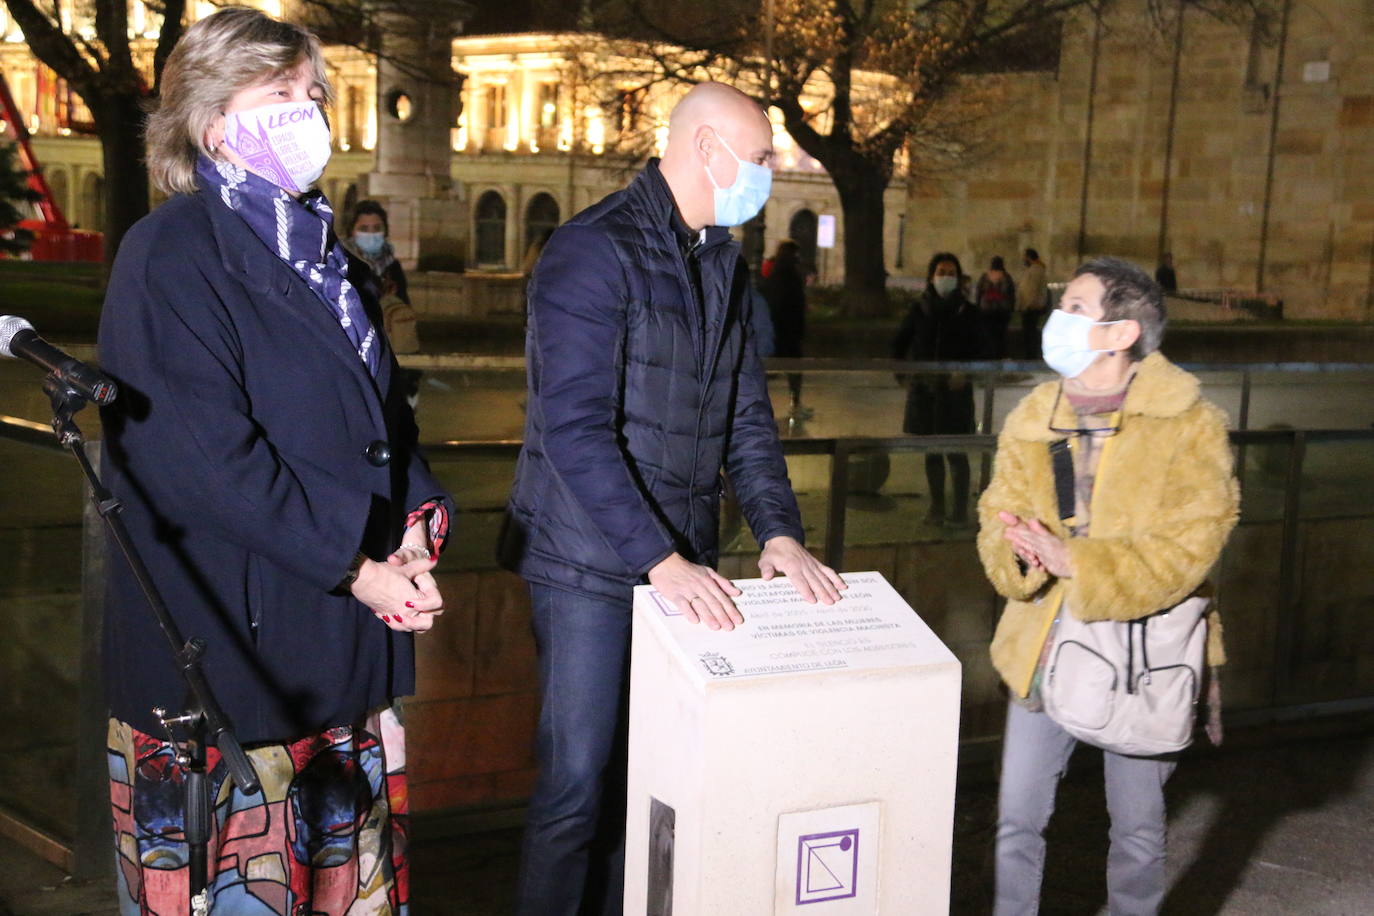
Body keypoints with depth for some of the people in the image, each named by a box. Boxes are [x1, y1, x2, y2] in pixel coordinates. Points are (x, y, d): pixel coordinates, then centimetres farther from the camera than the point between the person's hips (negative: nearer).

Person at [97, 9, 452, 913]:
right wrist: (356, 566, -18)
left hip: (346, 644, 8)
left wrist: (415, 529, -3)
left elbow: (384, 406, 15)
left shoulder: (320, 251, 14)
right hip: (228, 642, -7)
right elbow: (206, 456, -19)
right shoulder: (172, 255, -11)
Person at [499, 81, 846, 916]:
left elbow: (747, 415, 11)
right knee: (580, 781, -1)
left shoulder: (724, 262, 11)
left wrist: (779, 530, -4)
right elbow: (575, 428, -22)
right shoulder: (594, 251, -14)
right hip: (591, 563, -7)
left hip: (681, 560, 7)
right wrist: (660, 560, -27)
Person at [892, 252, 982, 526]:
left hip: (955, 388, -2)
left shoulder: (967, 312, 0)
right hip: (924, 387, 2)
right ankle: (937, 506, 18)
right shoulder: (920, 309, 4)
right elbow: (900, 342, 12)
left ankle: (960, 508, 4)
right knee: (932, 450, 9)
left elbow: (975, 350, -1)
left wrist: (964, 372, -19)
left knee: (956, 451, -4)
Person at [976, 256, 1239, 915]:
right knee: (1016, 823, 10)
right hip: (1043, 649, 3)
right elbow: (998, 518, -1)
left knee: (1137, 830, 15)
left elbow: (1188, 546, -20)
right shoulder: (1031, 418, 3)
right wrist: (1019, 552, -24)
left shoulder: (1190, 425, -12)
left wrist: (1074, 562, -29)